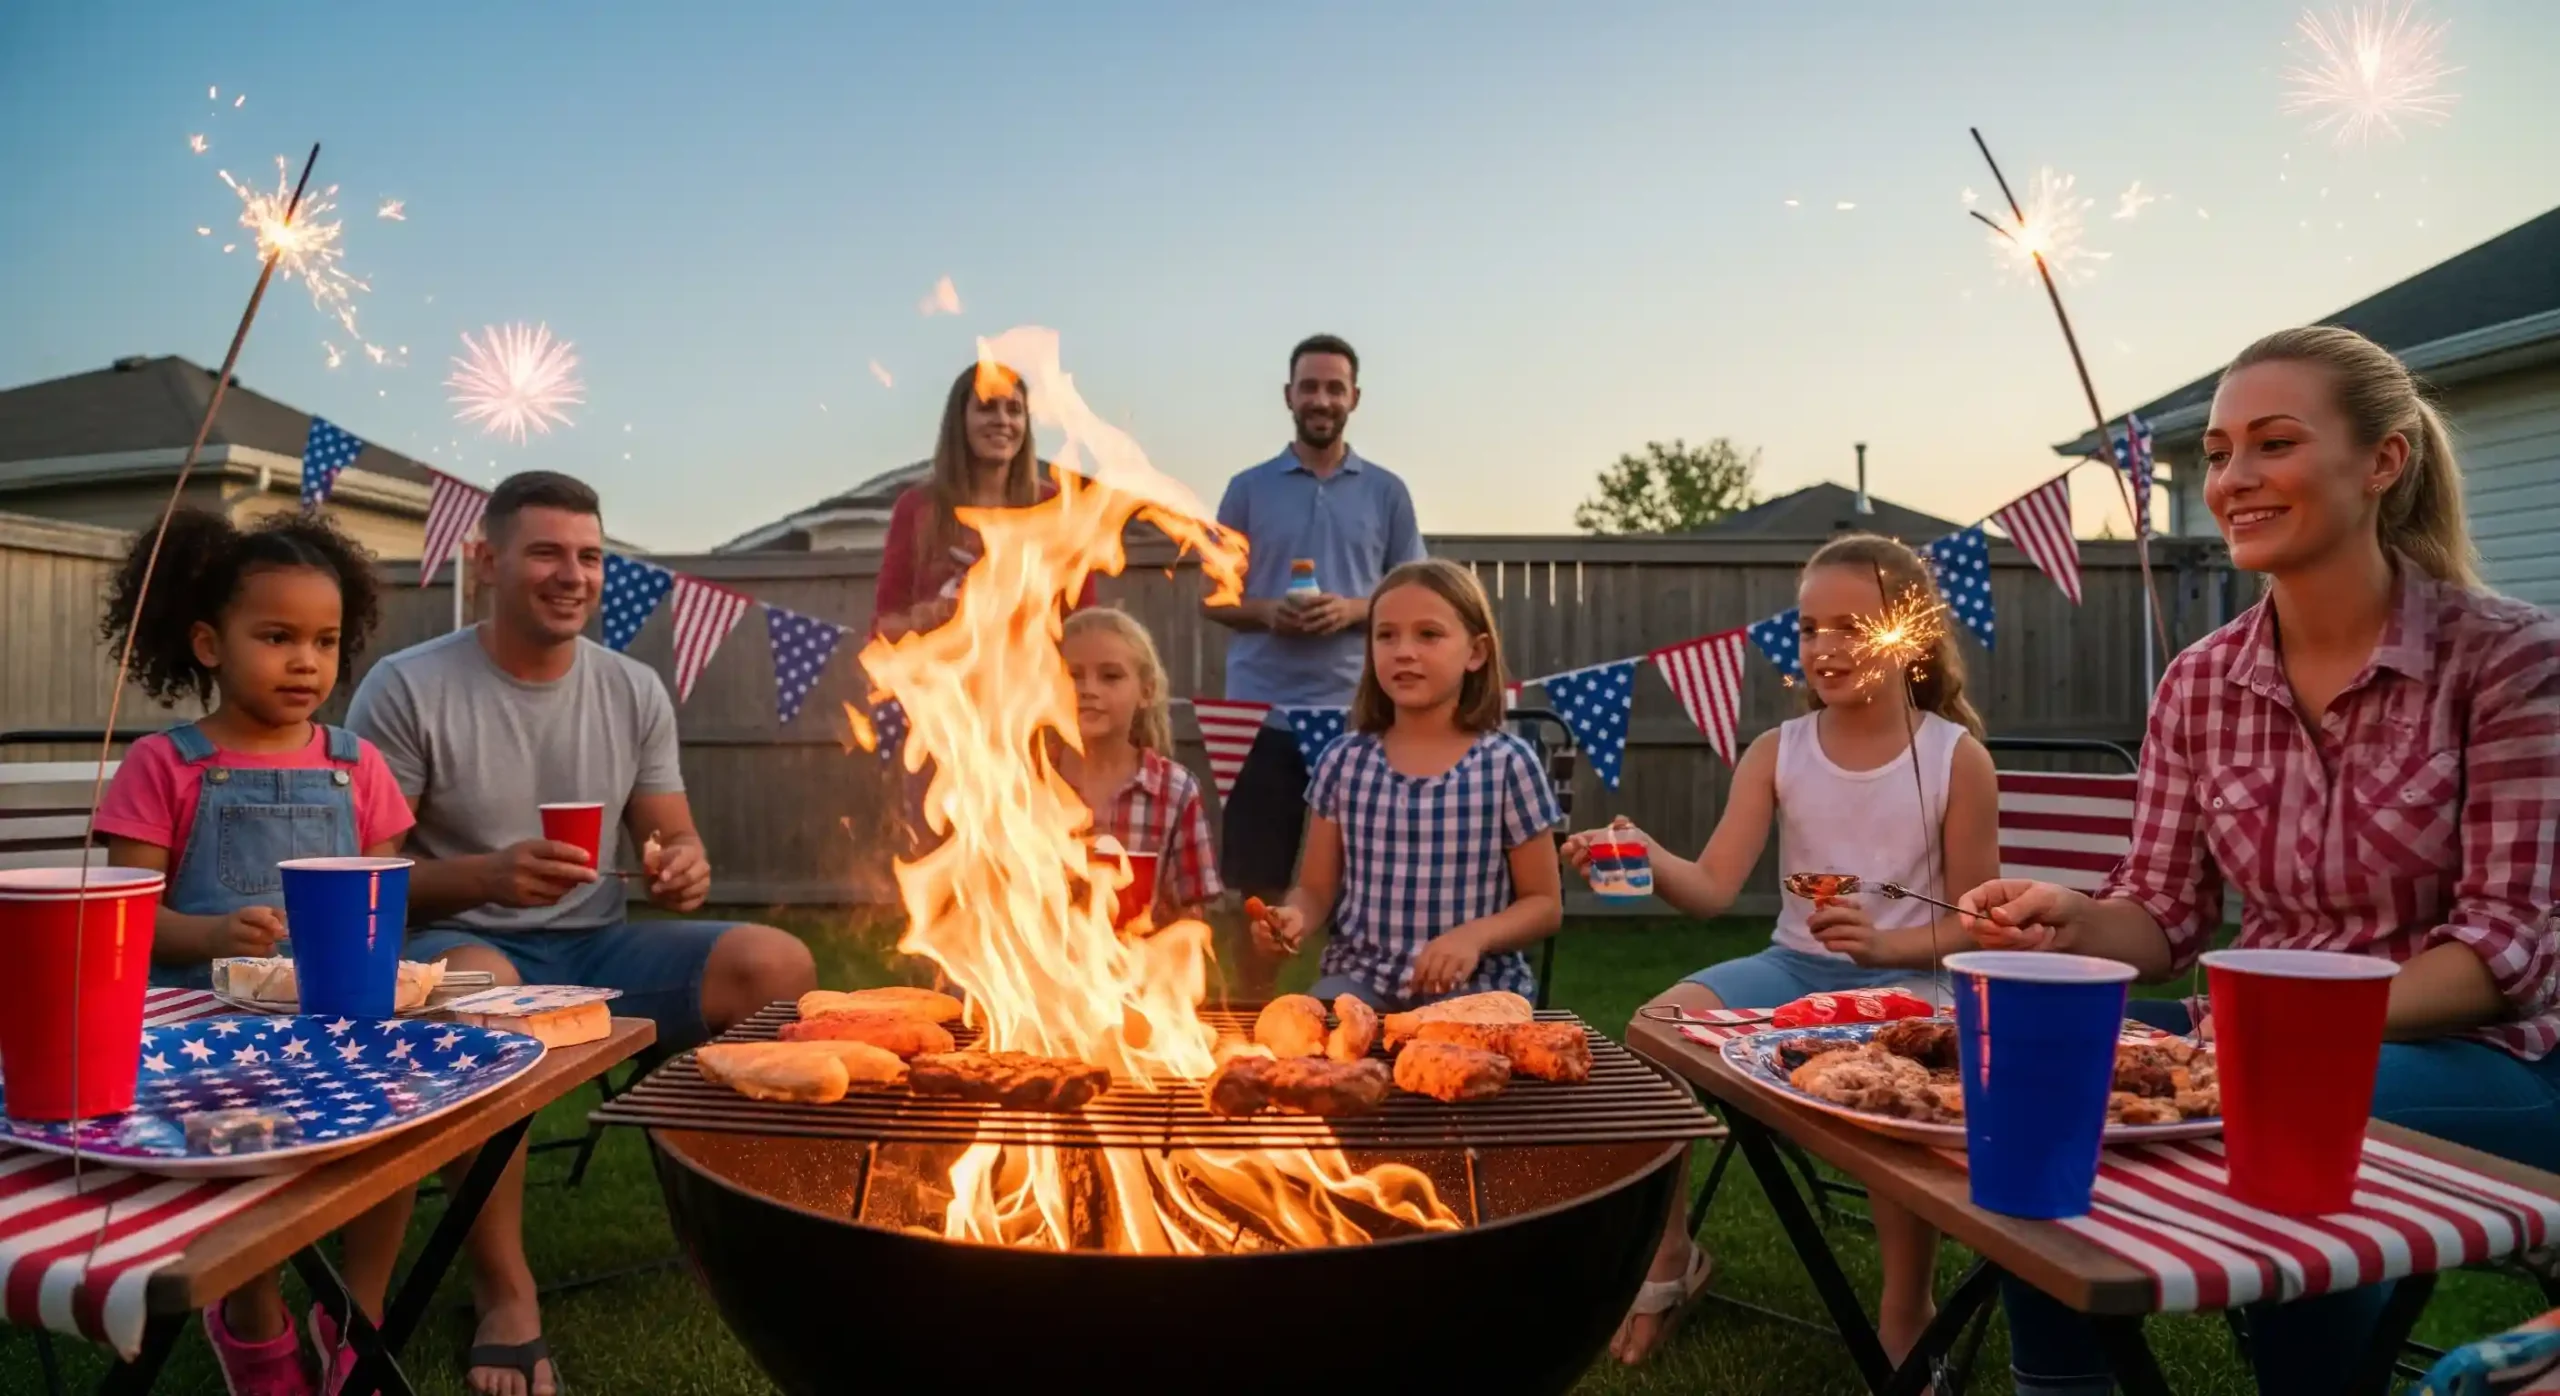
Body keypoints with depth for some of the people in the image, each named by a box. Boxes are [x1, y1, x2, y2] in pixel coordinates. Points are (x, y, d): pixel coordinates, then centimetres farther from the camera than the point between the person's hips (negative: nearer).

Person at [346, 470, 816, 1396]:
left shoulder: (635, 691, 6)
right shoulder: (406, 689, -7)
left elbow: (675, 843, 11)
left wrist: (685, 869, -15)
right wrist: (485, 874, -27)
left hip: (593, 945, 4)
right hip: (456, 945, -4)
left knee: (778, 966, -21)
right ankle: (505, 1292, -24)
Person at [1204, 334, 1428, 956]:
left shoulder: (1386, 492, 8)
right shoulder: (1249, 488, 7)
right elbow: (1212, 598, 9)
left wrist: (1352, 610, -12)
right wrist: (1266, 612, -12)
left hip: (1355, 713, 0)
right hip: (1262, 711, 0)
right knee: (1257, 881, 6)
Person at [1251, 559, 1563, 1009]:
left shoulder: (1508, 764, -4)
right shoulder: (1343, 762, 4)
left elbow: (1544, 904, 2)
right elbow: (1317, 888, 10)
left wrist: (1474, 936, -17)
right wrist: (1294, 916, -13)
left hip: (1473, 984, -2)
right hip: (1360, 977, 2)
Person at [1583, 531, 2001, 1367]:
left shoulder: (1957, 758, -4)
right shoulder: (1778, 752, 2)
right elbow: (1713, 887, -10)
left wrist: (1886, 943, -21)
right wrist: (1648, 858, -31)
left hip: (1908, 976, -3)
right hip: (1796, 966, 3)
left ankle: (1906, 1320, -8)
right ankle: (1668, 1259, 1)